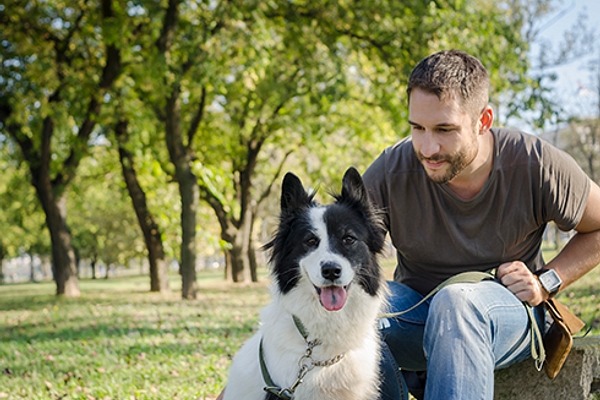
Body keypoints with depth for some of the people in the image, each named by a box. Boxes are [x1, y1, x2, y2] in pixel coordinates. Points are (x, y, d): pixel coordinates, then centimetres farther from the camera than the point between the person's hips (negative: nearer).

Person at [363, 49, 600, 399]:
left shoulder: (536, 166, -15)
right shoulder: (391, 171, -14)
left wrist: (545, 283, -12)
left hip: (509, 310, -1)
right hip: (418, 312, 2)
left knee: (456, 302, -39)